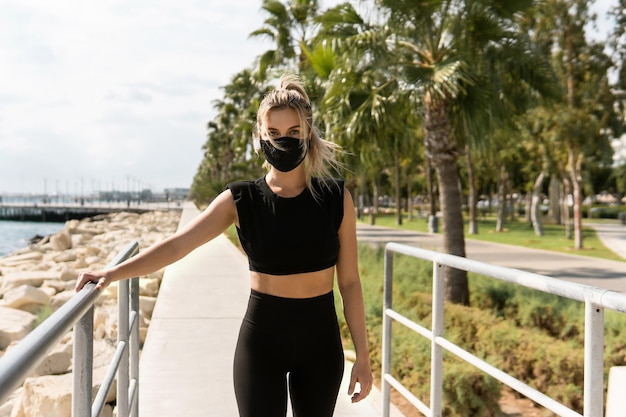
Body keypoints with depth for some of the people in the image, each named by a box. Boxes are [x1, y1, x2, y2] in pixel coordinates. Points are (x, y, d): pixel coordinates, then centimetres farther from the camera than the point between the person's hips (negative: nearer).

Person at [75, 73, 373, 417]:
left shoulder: (336, 198, -5)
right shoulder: (241, 200, -6)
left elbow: (349, 282, -2)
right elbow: (177, 244, -14)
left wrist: (362, 355, -2)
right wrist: (115, 272, -28)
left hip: (320, 341, 1)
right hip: (261, 340, -1)